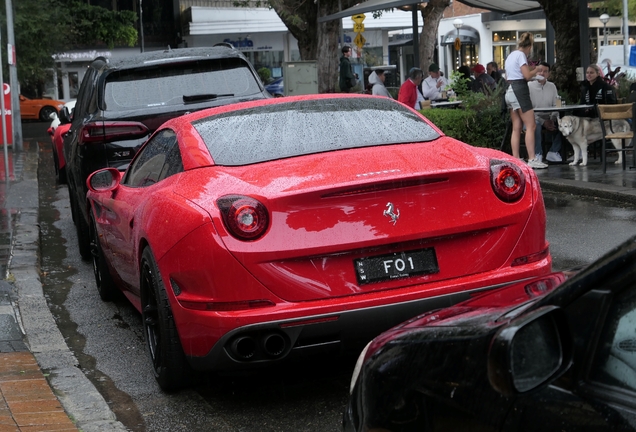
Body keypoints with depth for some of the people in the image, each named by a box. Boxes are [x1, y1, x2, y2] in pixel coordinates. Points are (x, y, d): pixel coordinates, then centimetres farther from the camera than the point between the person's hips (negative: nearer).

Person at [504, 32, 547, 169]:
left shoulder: (510, 56, 19)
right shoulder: (521, 55, -8)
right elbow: (527, 75, -16)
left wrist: (533, 75, 30)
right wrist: (536, 70, 4)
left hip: (510, 90, 9)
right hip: (520, 90, -9)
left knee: (516, 128, 7)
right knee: (531, 126, -10)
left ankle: (515, 159, 4)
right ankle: (532, 159, -14)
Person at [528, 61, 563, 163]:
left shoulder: (552, 86, 10)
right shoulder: (529, 86, -6)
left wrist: (552, 119, -14)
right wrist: (543, 122, -17)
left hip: (548, 118, 5)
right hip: (534, 118, -5)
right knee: (536, 126, -37)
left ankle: (553, 152, -6)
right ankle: (537, 154, -25)